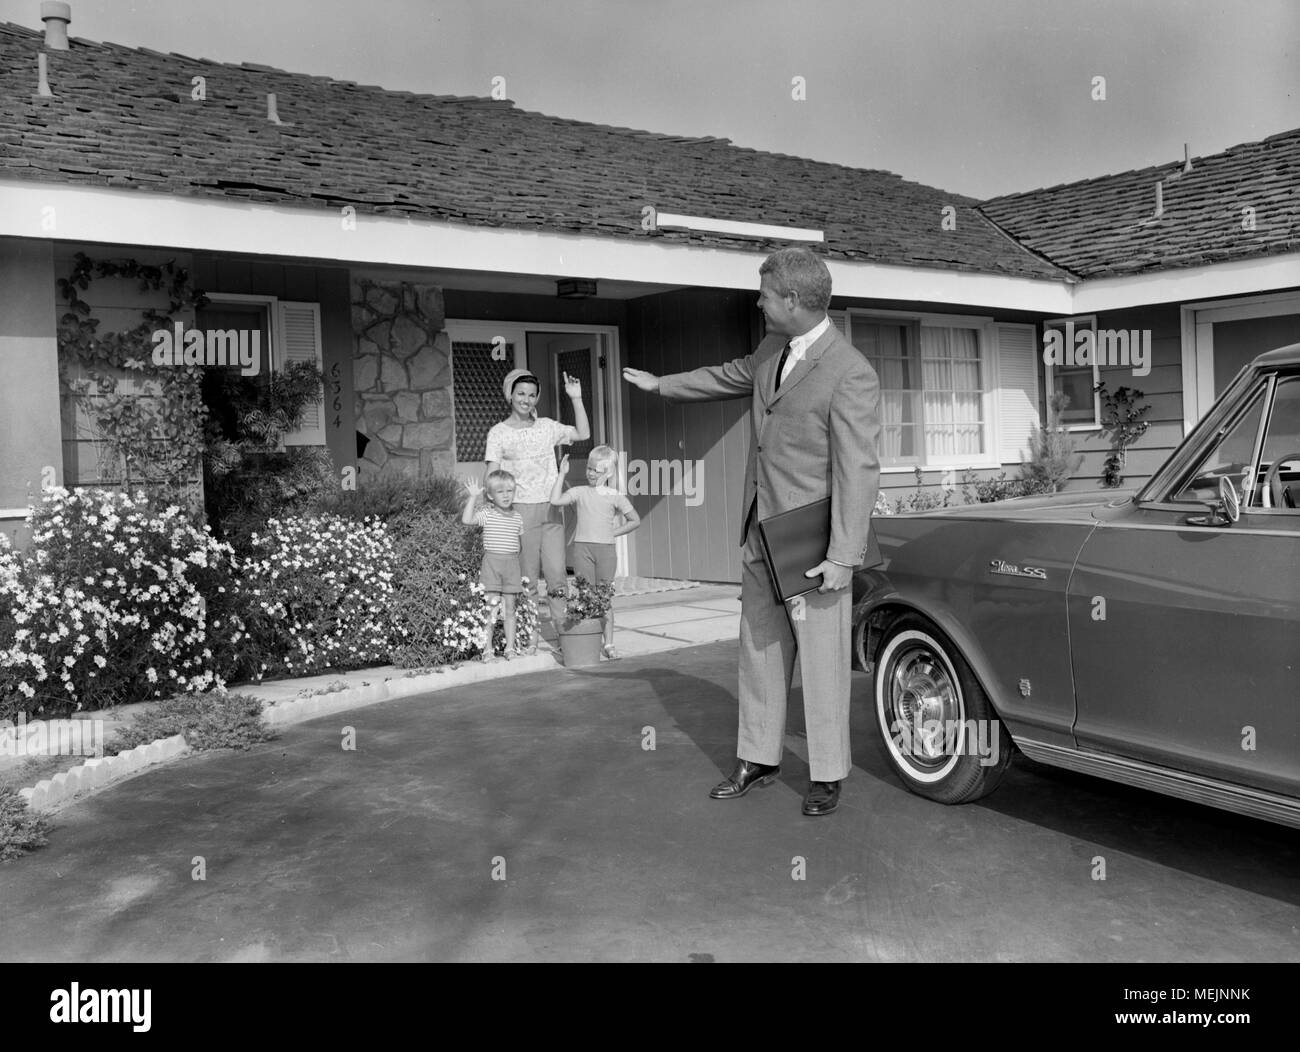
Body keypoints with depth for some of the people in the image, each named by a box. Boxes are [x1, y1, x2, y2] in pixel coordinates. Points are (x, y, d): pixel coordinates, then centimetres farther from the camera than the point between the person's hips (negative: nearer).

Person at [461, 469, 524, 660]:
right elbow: (467, 520, -19)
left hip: (511, 563, 3)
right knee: (491, 606, -4)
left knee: (509, 608, 7)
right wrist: (473, 497, -22)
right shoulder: (486, 513, -3)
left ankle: (510, 648, 13)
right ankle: (487, 649, 4)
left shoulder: (517, 517, 10)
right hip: (491, 561, -3)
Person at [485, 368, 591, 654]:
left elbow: (583, 434, 7)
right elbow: (493, 476, -2)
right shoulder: (499, 432, 2)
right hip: (520, 510, -2)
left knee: (557, 572, -4)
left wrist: (576, 398, 2)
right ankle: (531, 634, 7)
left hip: (551, 509, 2)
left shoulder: (547, 427, 12)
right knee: (527, 576, 0)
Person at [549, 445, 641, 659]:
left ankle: (608, 644, 9)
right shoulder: (580, 492, 6)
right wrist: (562, 474, -7)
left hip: (605, 549, 0)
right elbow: (556, 500, -9)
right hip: (582, 547, 0)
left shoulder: (615, 497, 5)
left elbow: (635, 520, 13)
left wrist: (612, 532, 4)